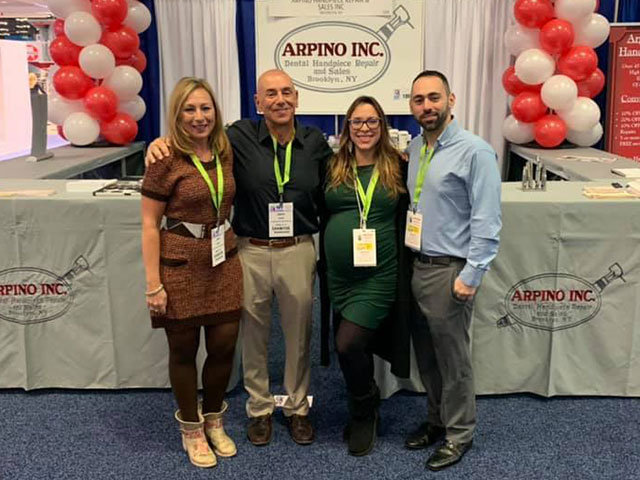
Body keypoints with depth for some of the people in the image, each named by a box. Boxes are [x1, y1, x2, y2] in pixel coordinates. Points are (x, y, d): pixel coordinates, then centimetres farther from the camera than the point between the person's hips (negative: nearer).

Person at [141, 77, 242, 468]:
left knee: (224, 346, 9)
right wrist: (154, 284, -12)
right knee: (184, 350, 10)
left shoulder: (226, 152, 4)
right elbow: (150, 224, -9)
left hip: (224, 263, 5)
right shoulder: (166, 158, -11)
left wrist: (232, 244, 10)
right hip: (180, 267, -4)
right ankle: (191, 428, 31)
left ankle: (214, 420, 34)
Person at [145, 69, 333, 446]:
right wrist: (160, 142, -20)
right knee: (254, 334, 12)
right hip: (251, 251, -1)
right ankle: (260, 408, 32)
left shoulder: (315, 142, 1)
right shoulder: (239, 137, -6)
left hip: (298, 251, 1)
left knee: (298, 334, 14)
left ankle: (298, 407, 34)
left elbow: (328, 199, 9)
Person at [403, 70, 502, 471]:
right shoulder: (414, 149, 9)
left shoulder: (475, 151, -13)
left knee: (452, 357, 7)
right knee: (426, 354, 17)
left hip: (449, 271, -7)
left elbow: (487, 221, -16)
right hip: (415, 266, 7)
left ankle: (459, 433, 26)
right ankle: (438, 419, 37)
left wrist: (471, 275, -19)